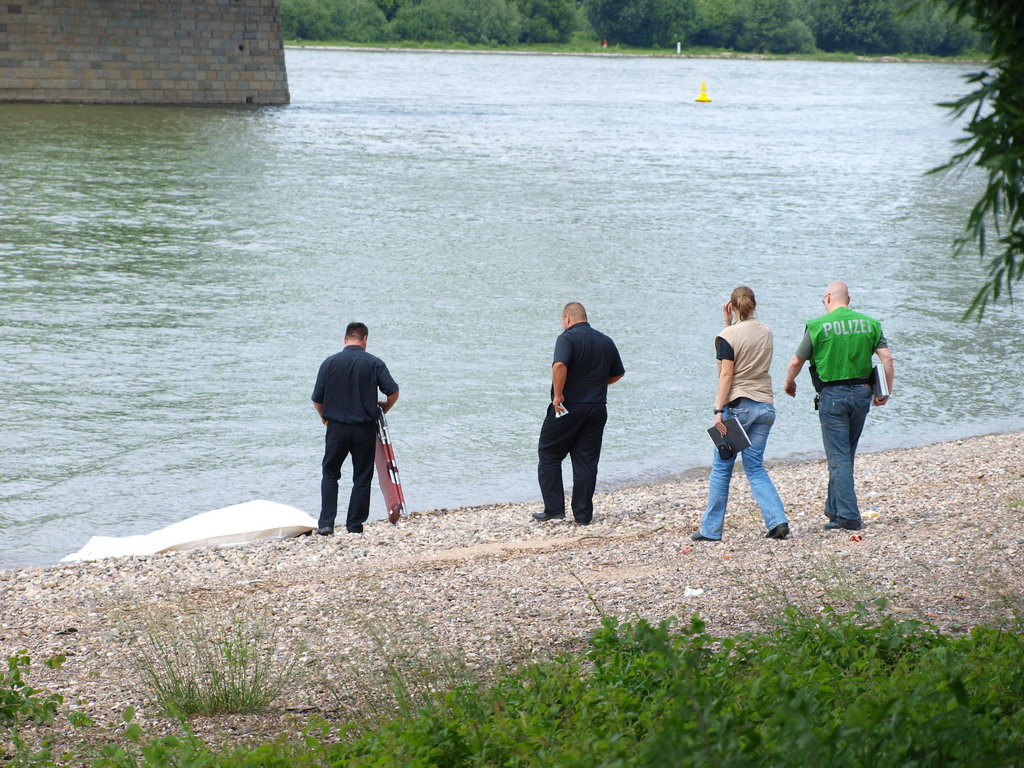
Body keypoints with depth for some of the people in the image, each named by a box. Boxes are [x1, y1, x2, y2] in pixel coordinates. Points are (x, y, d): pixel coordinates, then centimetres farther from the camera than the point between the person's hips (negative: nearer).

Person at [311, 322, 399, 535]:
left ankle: (326, 523, 3)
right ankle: (354, 524, 9)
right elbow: (393, 392, -8)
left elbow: (317, 400, -1)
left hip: (337, 427, 1)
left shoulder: (330, 363, -2)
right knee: (362, 478, 10)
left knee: (330, 474, 14)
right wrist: (383, 409, 13)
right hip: (365, 428, -1)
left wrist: (325, 417, 20)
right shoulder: (374, 363, -4)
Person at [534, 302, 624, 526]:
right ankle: (583, 514, 8)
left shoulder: (567, 338, -11)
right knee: (586, 461, 9)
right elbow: (618, 373, 18)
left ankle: (554, 509, 3)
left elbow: (560, 365, -28)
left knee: (549, 456, 8)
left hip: (568, 408, -5)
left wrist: (558, 395, -19)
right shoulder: (606, 342, 9)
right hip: (597, 409, 5)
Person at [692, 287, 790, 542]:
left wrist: (719, 411, -14)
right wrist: (731, 323, 16)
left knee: (721, 468, 4)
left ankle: (711, 529, 8)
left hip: (737, 406, -5)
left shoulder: (728, 336, -9)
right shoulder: (766, 332, 9)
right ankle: (778, 521, -7)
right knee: (755, 467, 9)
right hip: (765, 406, 5)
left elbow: (726, 374, -14)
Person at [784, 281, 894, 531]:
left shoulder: (818, 326, -6)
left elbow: (796, 361, -1)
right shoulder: (869, 323, 5)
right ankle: (834, 509, 27)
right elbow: (887, 358, -1)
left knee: (839, 457, -2)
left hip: (833, 395, -4)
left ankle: (848, 516, -8)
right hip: (861, 393, 5)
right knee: (845, 454, 18)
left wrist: (789, 382, 18)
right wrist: (886, 392, 9)